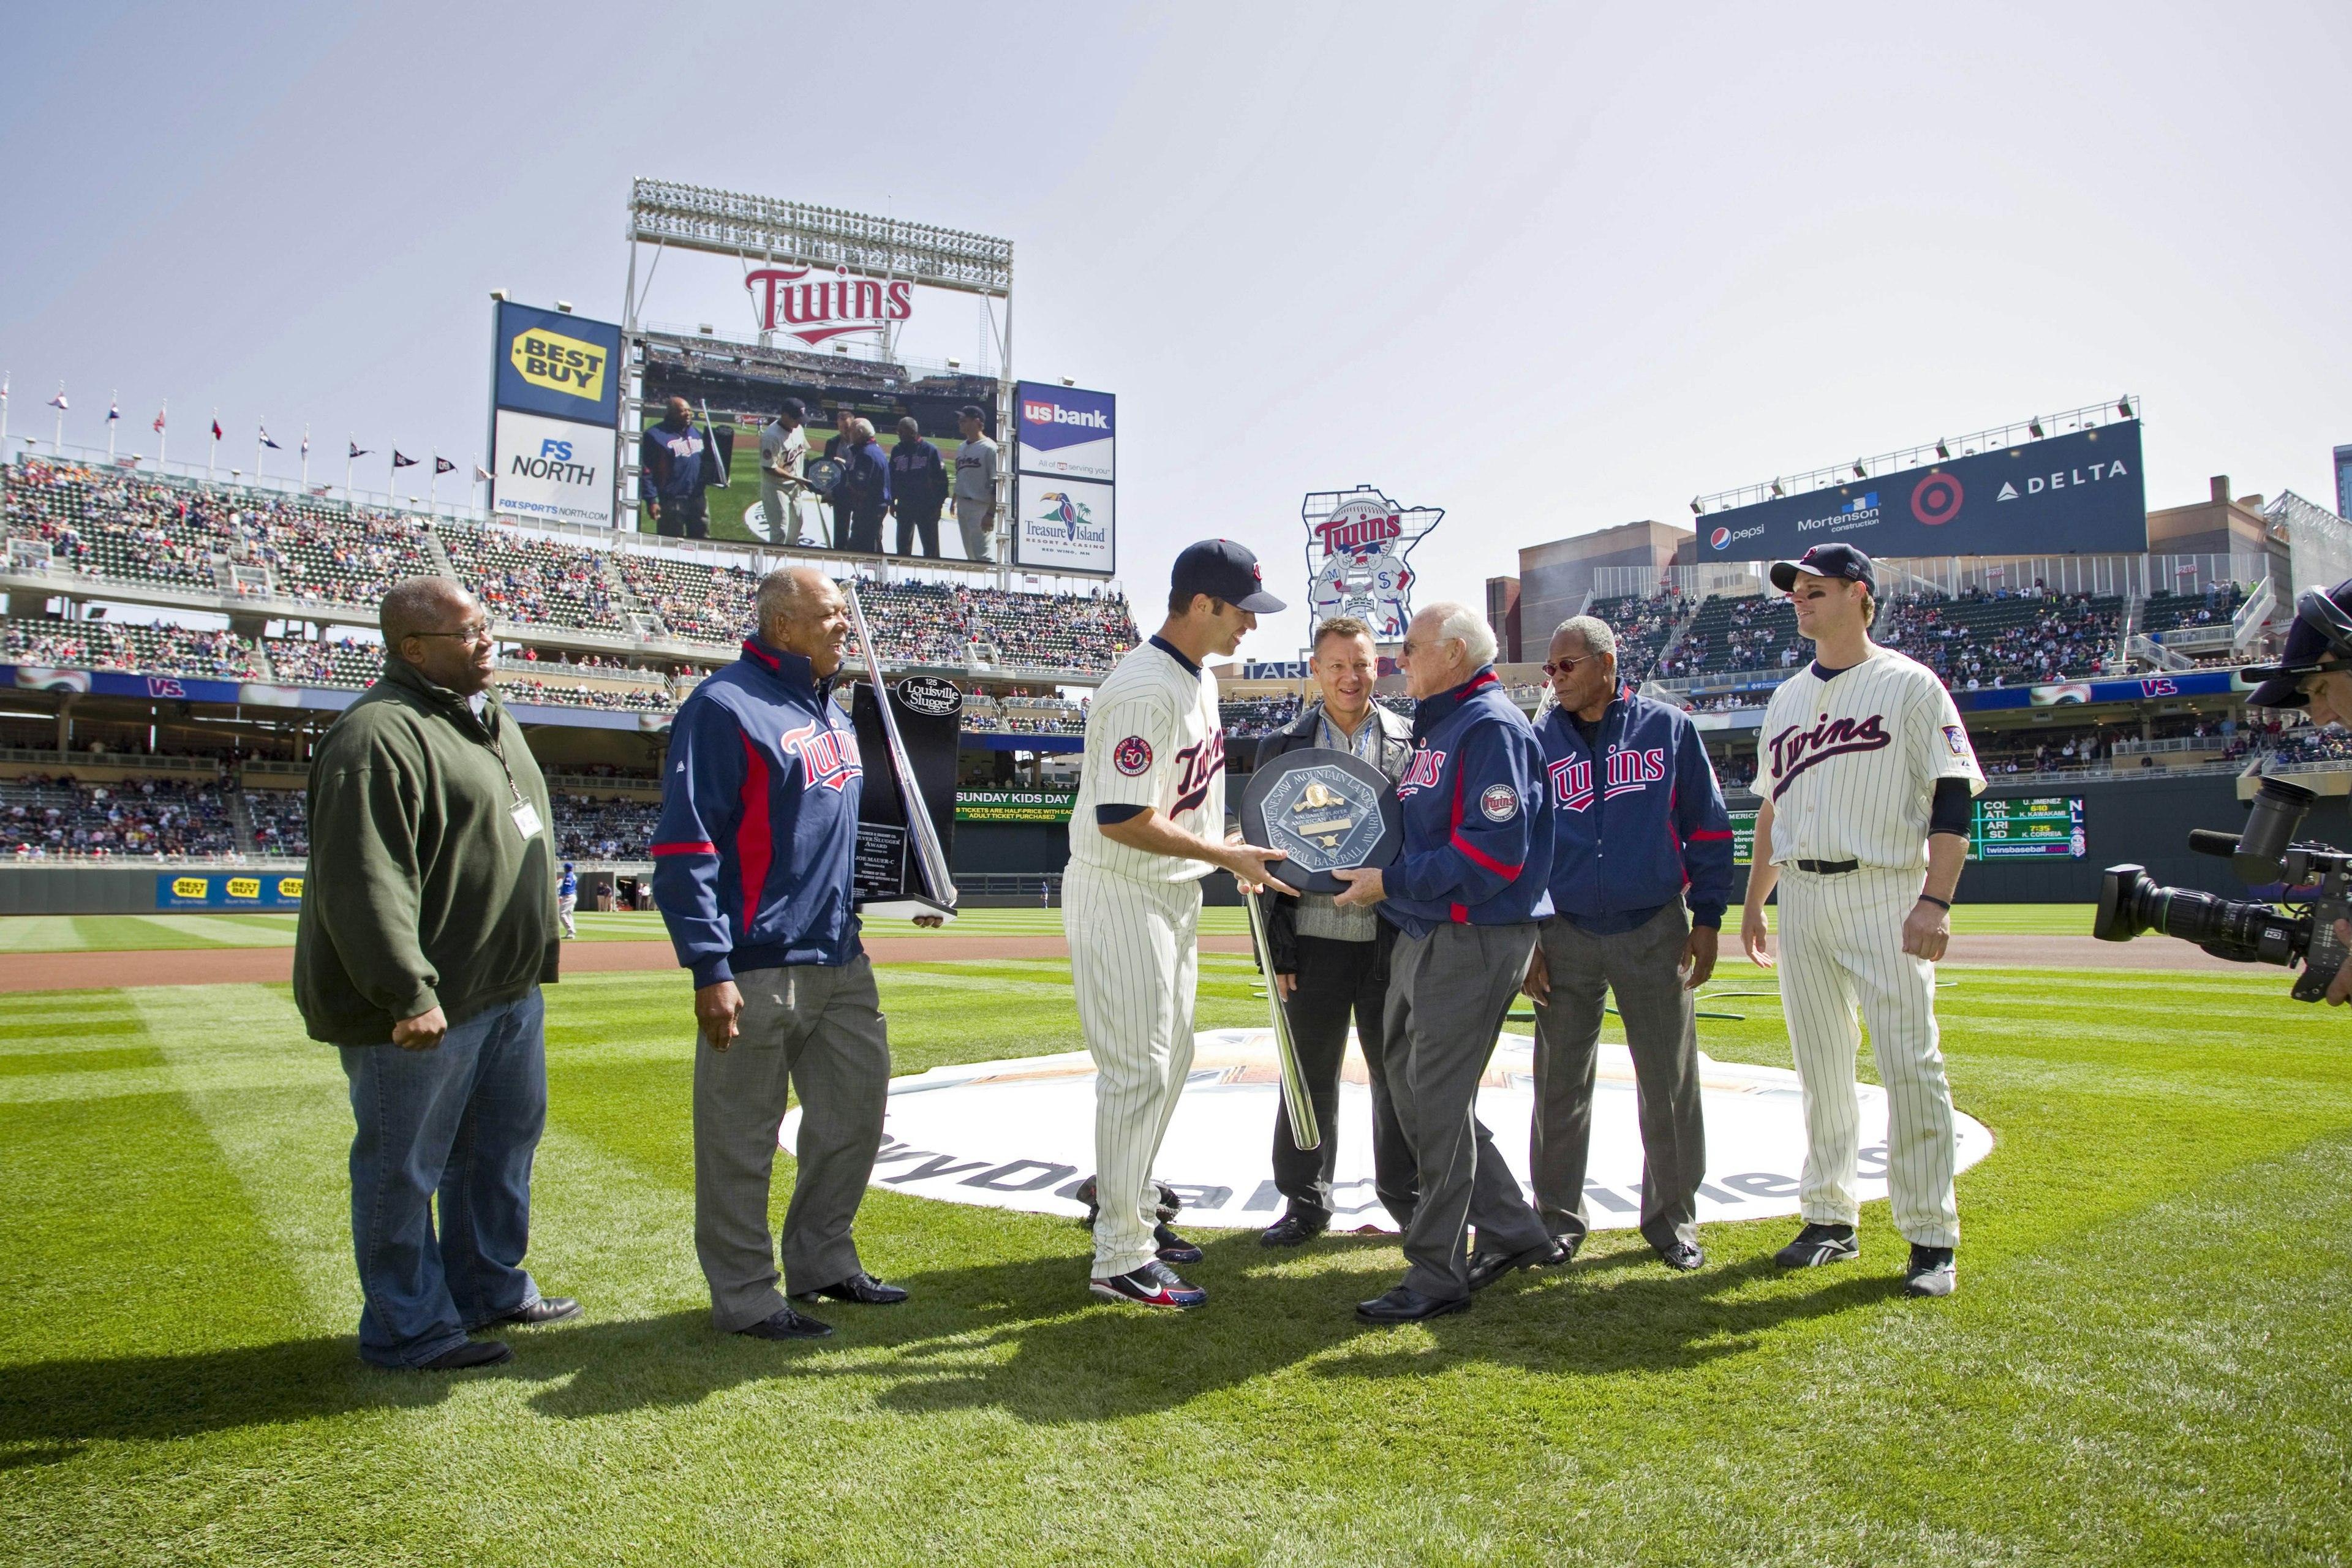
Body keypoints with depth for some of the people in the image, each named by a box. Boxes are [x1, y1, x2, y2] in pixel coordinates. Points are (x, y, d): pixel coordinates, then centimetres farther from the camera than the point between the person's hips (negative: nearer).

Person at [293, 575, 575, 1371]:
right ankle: (409, 1328, 19)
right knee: (405, 1166, 5)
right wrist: (407, 993, -26)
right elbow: (364, 882, -24)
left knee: (505, 1140, 20)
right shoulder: (379, 736, -18)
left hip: (510, 989, 10)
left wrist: (535, 954, 22)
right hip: (427, 1005, -10)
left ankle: (489, 1287, 37)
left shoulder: (487, 719, 14)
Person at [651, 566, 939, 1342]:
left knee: (856, 1111, 17)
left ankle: (821, 1259, 33)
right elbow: (684, 846, -16)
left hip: (840, 961, 9)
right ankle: (745, 1298, 18)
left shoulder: (835, 712, 16)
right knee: (741, 1141, 4)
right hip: (757, 969, -9)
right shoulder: (726, 706, -11)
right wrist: (710, 969, -20)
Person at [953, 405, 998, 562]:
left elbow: (996, 484, -16)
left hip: (981, 507, -9)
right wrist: (954, 502, 18)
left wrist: (991, 514, -21)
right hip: (962, 506, 9)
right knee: (970, 554, 17)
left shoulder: (989, 448, -12)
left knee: (984, 555, -12)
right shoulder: (962, 448, 14)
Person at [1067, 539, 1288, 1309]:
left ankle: (1127, 1206, 34)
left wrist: (1223, 848, 8)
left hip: (1174, 893, 10)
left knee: (1171, 1058, 18)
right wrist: (1224, 856, -20)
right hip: (1119, 898, -10)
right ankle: (1120, 1259, 7)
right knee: (1137, 1071, -4)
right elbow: (1122, 819, -27)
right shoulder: (1145, 690, -23)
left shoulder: (1200, 679, 10)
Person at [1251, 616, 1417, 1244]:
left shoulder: (1412, 741, 5)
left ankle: (1406, 1194, 27)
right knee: (1310, 1079, 9)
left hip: (1394, 938, 0)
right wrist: (1277, 946, -1)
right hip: (1315, 939, 0)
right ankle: (1306, 1201, 23)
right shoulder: (1283, 745, 5)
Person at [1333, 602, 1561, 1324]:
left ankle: (1437, 1276, 11)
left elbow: (1493, 852, -23)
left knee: (1438, 1104, -3)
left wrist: (1392, 884, -19)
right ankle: (1516, 1233, 28)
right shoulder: (1433, 727, 17)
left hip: (1474, 941, -10)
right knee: (1411, 1088, 15)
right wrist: (1379, 871, 7)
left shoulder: (1493, 728, -15)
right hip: (1419, 935, 10)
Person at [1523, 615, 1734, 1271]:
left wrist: (1707, 919, 0)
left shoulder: (1669, 729, 2)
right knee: (1560, 1088, 7)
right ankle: (1558, 1218, 20)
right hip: (1564, 936, 1)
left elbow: (1707, 828, 5)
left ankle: (1673, 1219, 21)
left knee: (1670, 1085, 6)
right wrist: (1525, 937, 1)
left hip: (1656, 932, -1)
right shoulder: (1538, 743, 5)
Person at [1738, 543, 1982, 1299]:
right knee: (1819, 1066, 10)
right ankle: (1830, 1219, 21)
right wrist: (1752, 903, 17)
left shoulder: (1911, 685, -2)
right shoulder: (1786, 698, 16)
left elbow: (1952, 800, -8)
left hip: (1884, 895, -6)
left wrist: (1936, 900, -19)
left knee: (1910, 1063, -6)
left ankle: (1932, 1238, 5)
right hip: (1800, 896, 6)